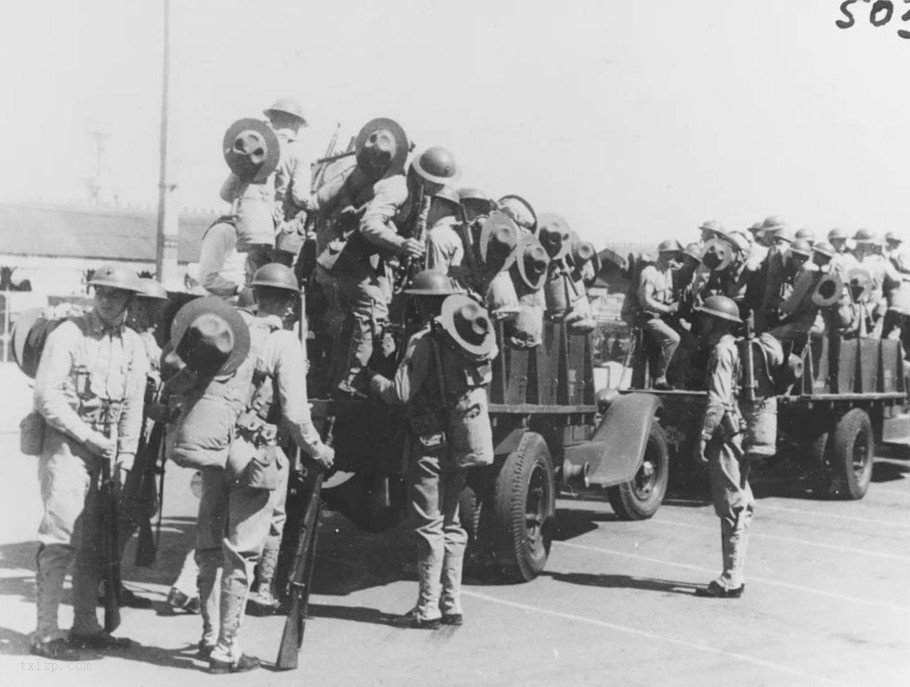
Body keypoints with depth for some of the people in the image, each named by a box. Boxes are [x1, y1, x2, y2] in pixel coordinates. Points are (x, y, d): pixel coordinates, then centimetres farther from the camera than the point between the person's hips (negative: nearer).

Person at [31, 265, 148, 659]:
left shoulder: (133, 345, 9)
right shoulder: (68, 335, -7)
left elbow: (133, 406, 8)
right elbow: (46, 396, -13)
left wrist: (125, 456, 0)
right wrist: (90, 437, -14)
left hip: (102, 450, 6)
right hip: (65, 445, -6)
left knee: (93, 541, 11)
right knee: (61, 538, -9)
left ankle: (85, 627, 21)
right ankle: (45, 634, -2)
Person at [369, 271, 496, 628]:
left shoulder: (425, 340, -15)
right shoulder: (465, 338, 6)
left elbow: (401, 392, -19)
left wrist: (375, 381, 0)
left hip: (431, 442, -7)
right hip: (461, 445, 7)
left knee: (430, 526, 0)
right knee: (451, 524, 16)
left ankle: (428, 608, 5)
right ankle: (452, 605, 21)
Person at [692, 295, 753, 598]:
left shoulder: (722, 351, -12)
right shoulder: (734, 348, 18)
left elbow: (718, 400, -21)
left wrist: (703, 436, -21)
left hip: (727, 436, -10)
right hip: (740, 435, 10)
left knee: (731, 508, -6)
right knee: (739, 507, 13)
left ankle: (731, 580, -2)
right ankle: (735, 574, 21)